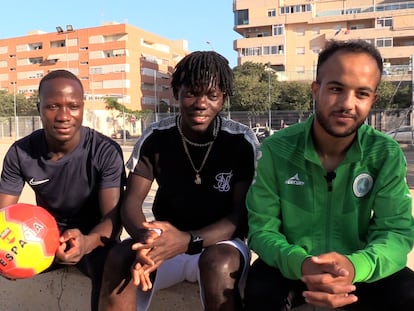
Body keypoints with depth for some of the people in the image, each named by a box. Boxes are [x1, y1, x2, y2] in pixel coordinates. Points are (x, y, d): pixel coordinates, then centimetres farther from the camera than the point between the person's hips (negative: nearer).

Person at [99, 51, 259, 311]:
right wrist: (145, 238, -33)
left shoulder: (242, 142, -13)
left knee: (218, 263, -36)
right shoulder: (155, 137, -6)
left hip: (220, 243, -2)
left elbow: (242, 215, -16)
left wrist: (188, 241, -34)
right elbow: (131, 203, -9)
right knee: (119, 260, -27)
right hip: (165, 241, 2)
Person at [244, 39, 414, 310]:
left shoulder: (387, 155, -10)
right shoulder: (276, 150, -15)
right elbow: (261, 228, -14)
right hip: (291, 267, -1)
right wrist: (299, 263, -36)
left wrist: (355, 266, -38)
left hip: (358, 269, 2)